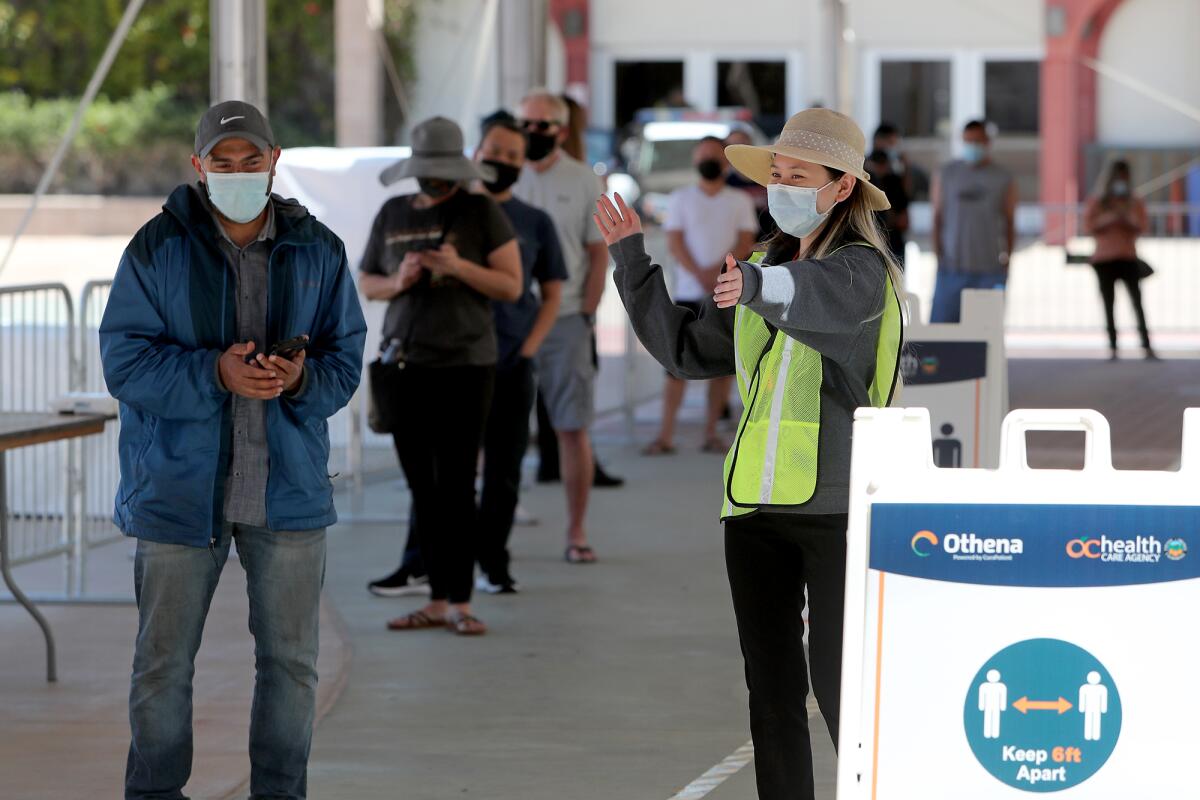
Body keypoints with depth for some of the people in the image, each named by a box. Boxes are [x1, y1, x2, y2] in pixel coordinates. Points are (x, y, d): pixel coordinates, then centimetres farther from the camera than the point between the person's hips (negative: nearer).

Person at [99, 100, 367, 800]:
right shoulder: (158, 249, -4)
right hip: (180, 488, -2)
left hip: (288, 489, 2)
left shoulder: (318, 251, 4)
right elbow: (124, 360, -8)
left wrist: (301, 379, -18)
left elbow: (347, 362, 5)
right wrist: (216, 374, -22)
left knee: (291, 658, 8)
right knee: (164, 661, 5)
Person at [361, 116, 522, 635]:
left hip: (465, 364, -4)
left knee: (455, 486, -7)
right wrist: (398, 282, -5)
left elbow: (511, 286, -2)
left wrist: (459, 266, -16)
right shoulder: (393, 214, 10)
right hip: (406, 365, 4)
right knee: (422, 489, 5)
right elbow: (366, 284, 16)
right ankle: (438, 601, 9)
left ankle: (460, 602, -3)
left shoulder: (482, 212, -1)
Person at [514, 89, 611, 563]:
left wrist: (586, 316, -3)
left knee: (573, 429, 0)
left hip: (565, 321, 0)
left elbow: (599, 255, 5)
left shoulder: (583, 182, 4)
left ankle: (577, 532, 5)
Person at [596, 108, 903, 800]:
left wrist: (760, 287, -51)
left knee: (839, 687, -9)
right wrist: (634, 261, 14)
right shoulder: (767, 266, 17)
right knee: (771, 690, 8)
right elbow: (686, 349, 22)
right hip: (756, 505, 7)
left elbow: (821, 298, -29)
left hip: (835, 504, -7)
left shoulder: (863, 268, -5)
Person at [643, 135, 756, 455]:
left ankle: (711, 433, 10)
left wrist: (717, 270, -17)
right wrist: (700, 275, -16)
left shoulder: (739, 201, 7)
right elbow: (675, 242, -2)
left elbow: (745, 244, -1)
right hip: (688, 293, -1)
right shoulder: (680, 199, 6)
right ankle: (665, 435, -4)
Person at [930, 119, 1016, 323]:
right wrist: (938, 253, -1)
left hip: (990, 268, 0)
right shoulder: (946, 175, 8)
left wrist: (1007, 257, 2)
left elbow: (1010, 222, 9)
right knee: (941, 322, -5)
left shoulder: (1003, 178, 7)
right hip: (952, 267, 1)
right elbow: (937, 217, 9)